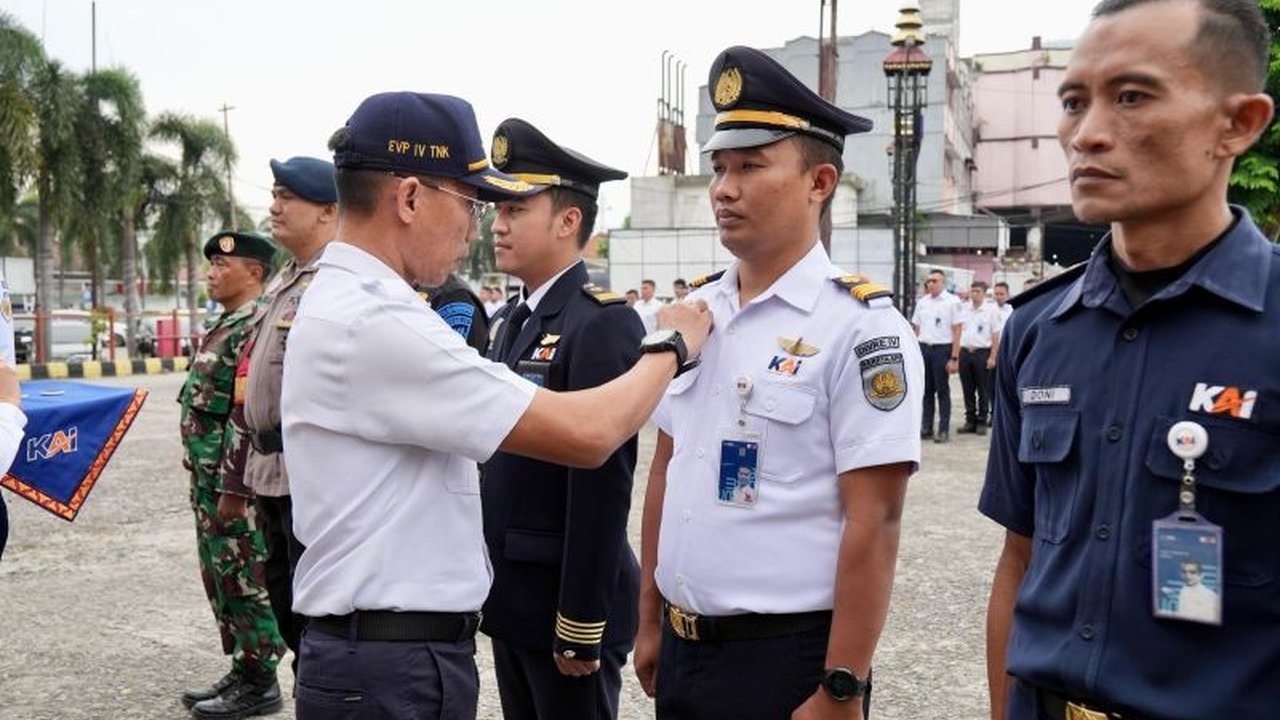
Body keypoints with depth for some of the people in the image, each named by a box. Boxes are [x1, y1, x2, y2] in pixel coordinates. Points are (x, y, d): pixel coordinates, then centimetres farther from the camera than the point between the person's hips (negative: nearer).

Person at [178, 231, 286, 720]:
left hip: (234, 479, -10)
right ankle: (242, 671, 27)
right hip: (209, 475, 10)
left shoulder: (256, 328, -18)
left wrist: (232, 488, -23)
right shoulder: (227, 324, 15)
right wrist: (205, 480, 20)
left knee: (244, 580, -1)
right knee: (220, 575, 16)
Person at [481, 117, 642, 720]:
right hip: (510, 596, 8)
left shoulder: (604, 323, -16)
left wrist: (580, 623, -21)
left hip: (566, 603, -8)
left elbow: (602, 482, -21)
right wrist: (489, 581, 15)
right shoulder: (512, 319, 11)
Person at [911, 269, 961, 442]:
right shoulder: (922, 302, 11)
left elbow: (957, 331, -7)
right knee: (926, 390, 9)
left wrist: (954, 358, -11)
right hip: (923, 348, 5)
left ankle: (944, 430, 7)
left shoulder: (952, 301, -4)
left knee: (942, 390, 2)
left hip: (942, 349, -5)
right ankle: (926, 428, 15)